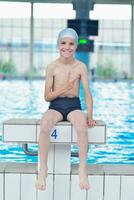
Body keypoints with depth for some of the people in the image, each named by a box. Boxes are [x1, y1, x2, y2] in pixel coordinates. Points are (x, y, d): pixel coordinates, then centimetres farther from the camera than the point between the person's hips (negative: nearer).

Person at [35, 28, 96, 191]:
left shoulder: (81, 67, 2)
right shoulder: (52, 67, -1)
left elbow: (87, 93, 0)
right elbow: (47, 96, -2)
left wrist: (89, 115, -12)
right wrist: (65, 87, -13)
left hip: (74, 106, 0)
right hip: (55, 106, 0)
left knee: (82, 126, -35)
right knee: (44, 125, -34)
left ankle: (83, 169, -20)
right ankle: (42, 170, -21)